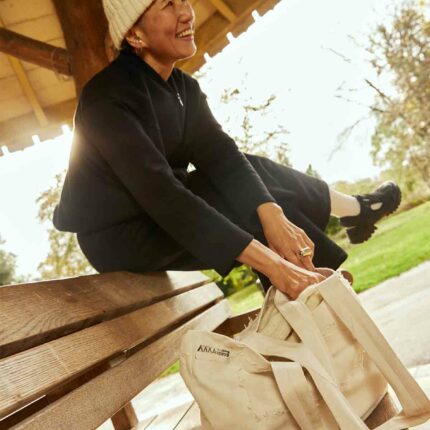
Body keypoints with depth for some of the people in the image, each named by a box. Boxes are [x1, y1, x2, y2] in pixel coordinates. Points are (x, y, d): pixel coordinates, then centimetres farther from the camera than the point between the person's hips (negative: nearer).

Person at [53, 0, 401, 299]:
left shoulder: (185, 87, 0)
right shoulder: (109, 97, -25)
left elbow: (220, 155, -12)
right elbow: (160, 194, -35)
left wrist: (273, 216, -32)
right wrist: (269, 262, -42)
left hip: (161, 216, 7)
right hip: (117, 235, -7)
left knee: (252, 170, -3)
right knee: (251, 215, -16)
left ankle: (350, 208, 14)